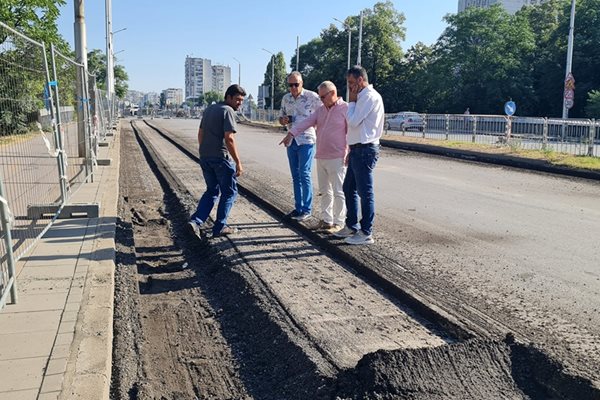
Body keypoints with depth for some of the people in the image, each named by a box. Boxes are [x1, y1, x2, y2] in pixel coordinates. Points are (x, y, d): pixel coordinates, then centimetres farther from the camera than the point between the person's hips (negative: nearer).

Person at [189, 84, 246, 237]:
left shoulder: (209, 109, 16)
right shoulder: (228, 111, -11)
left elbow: (200, 134, 20)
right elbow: (229, 139, -20)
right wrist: (238, 162, -18)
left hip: (205, 158, 8)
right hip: (221, 158, -8)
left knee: (211, 191, 18)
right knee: (229, 192, 7)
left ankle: (196, 221, 5)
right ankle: (220, 227, 10)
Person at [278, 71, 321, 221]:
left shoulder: (312, 96, -7)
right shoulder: (285, 98, 10)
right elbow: (281, 118, 19)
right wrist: (283, 120, -3)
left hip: (306, 141, -6)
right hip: (291, 140, 6)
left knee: (304, 175, -7)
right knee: (295, 176, 10)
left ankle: (306, 209, 0)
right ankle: (298, 208, 18)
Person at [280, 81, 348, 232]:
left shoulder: (346, 109, -7)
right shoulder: (321, 110, 14)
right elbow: (306, 122, 3)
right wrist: (291, 133, -10)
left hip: (337, 159, -7)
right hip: (321, 158, 7)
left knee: (338, 192, -1)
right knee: (324, 191, 13)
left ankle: (338, 222, 7)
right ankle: (326, 219, 22)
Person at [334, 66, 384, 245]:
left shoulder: (369, 96, -13)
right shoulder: (363, 97, 18)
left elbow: (353, 121, -17)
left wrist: (351, 101, -5)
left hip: (365, 150, -10)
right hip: (358, 149, 10)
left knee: (365, 192, -4)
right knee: (349, 188, 16)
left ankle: (366, 233, 2)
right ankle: (352, 226, 26)